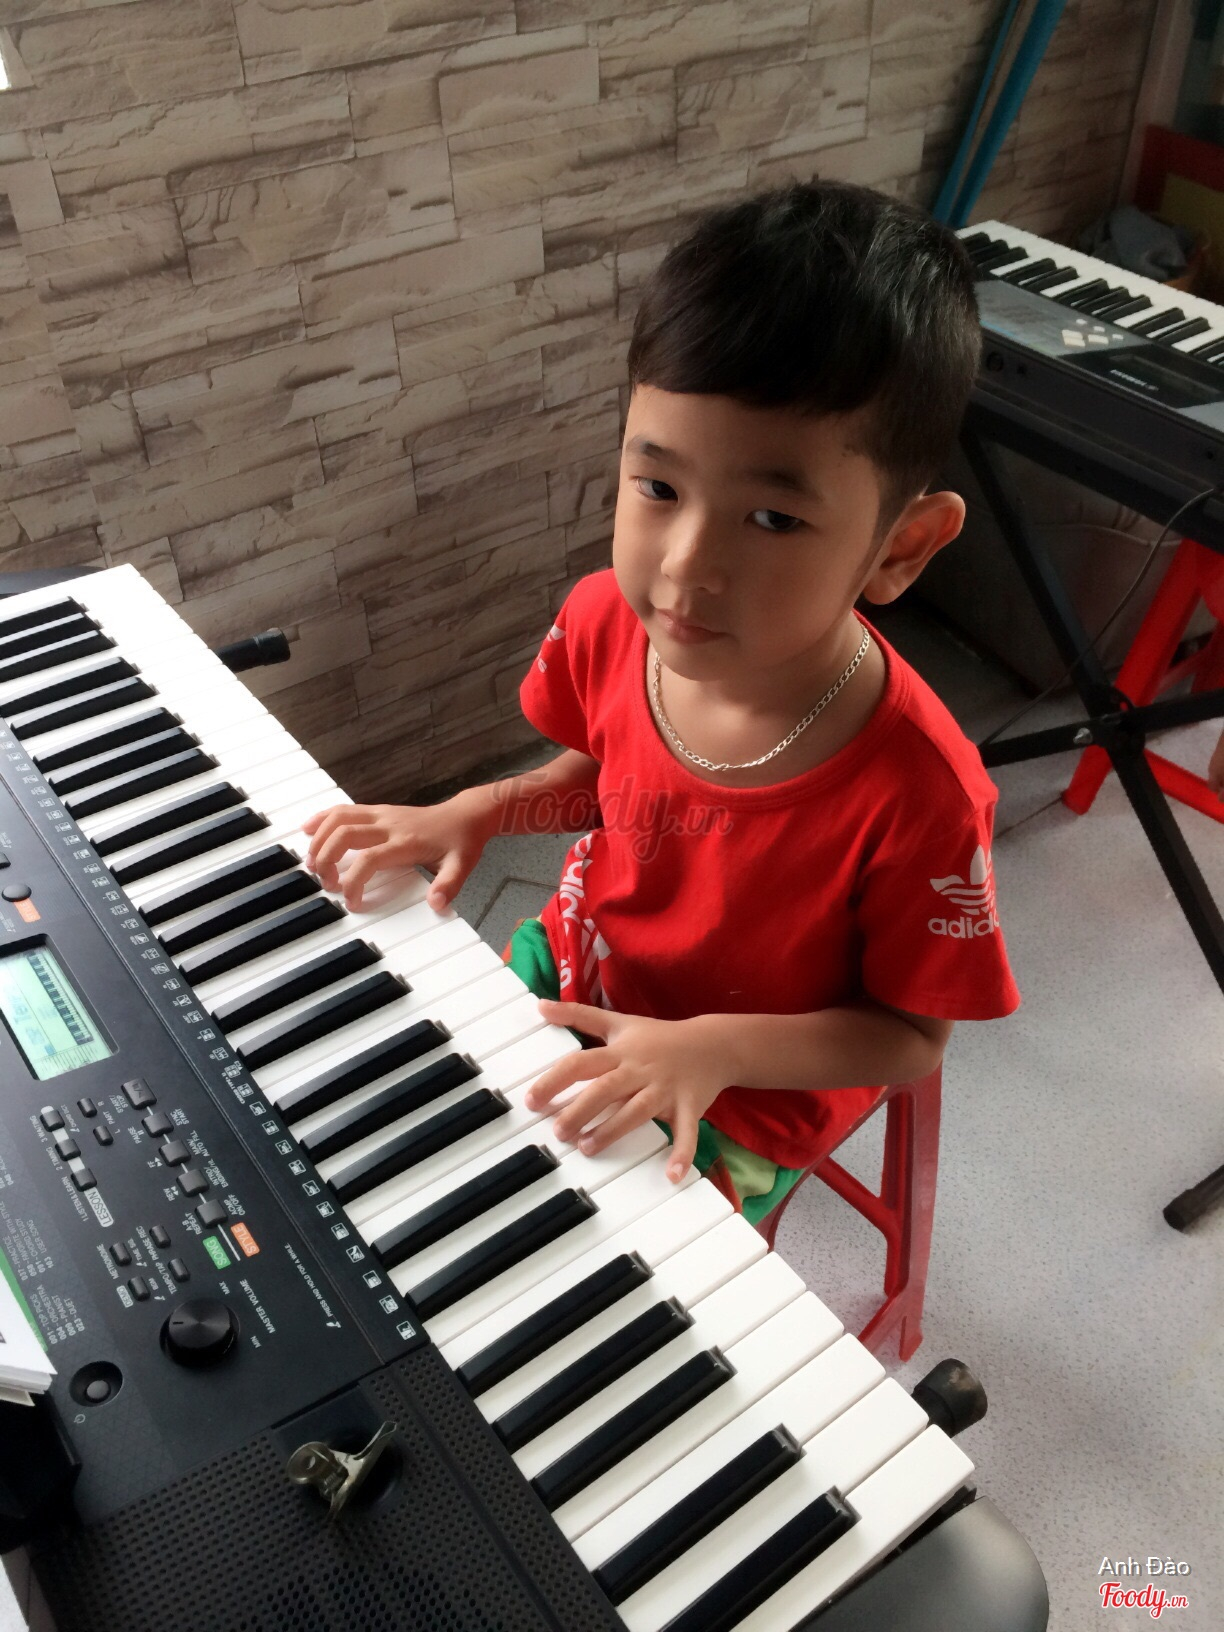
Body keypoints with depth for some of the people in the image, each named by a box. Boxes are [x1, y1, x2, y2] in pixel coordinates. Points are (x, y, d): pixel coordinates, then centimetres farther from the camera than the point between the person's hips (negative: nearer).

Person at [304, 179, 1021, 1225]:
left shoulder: (913, 793, -34)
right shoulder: (610, 621, -19)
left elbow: (911, 1035, -18)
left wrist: (713, 1046, -31)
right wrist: (476, 813, -12)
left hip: (743, 1094, -4)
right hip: (570, 975, 5)